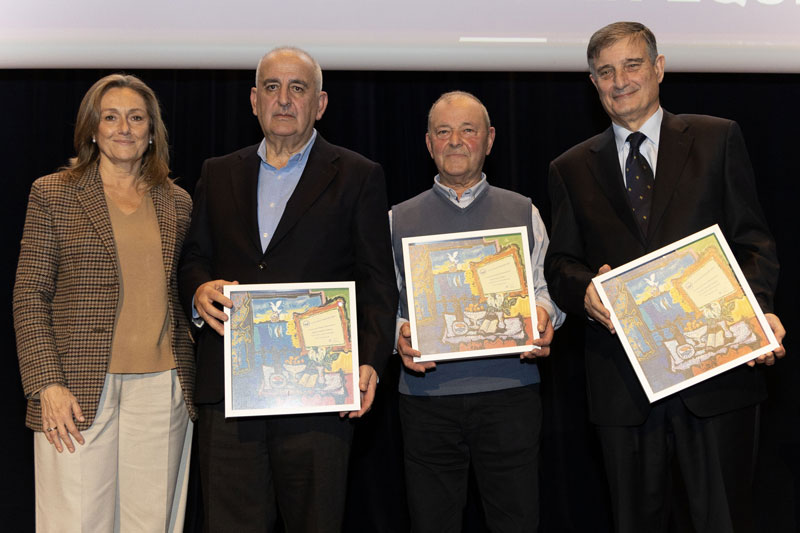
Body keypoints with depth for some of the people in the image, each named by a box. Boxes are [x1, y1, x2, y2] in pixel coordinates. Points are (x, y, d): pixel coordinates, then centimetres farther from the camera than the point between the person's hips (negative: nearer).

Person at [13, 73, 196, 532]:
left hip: (163, 390, 3)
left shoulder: (177, 202, 13)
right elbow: (29, 297, 0)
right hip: (79, 392, -3)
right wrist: (48, 384, -10)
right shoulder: (52, 194, 3)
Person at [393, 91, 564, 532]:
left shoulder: (523, 213, 12)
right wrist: (399, 334, -11)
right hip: (427, 393, 0)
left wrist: (542, 316, -9)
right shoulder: (399, 220, 11)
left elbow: (544, 287, 12)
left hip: (509, 391, 0)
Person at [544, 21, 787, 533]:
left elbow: (753, 240, 4)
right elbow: (560, 262, 11)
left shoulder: (718, 139, 7)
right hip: (623, 380, 2)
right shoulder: (572, 169, 12)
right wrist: (585, 290, -12)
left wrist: (759, 310, -14)